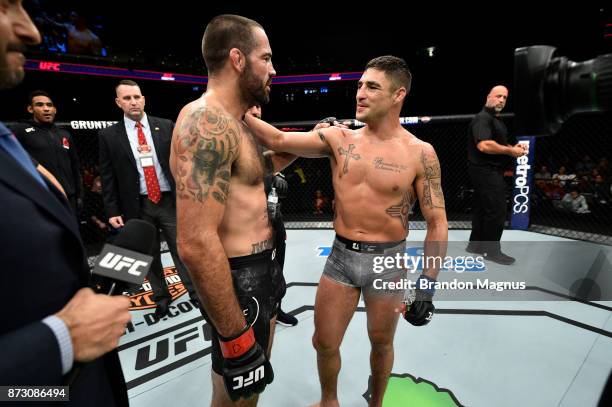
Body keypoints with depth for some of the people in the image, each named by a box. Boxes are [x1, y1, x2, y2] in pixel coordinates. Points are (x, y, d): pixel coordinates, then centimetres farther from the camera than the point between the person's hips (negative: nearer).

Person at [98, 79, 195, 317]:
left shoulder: (166, 126, 2)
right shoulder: (109, 136, 3)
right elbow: (107, 177, 3)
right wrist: (113, 211, -1)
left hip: (170, 200, -1)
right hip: (137, 206, 1)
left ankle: (195, 292, 19)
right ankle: (161, 297, 30)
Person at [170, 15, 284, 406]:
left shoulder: (233, 121, 10)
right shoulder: (209, 121, -24)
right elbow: (196, 244, -31)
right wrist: (235, 336, -25)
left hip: (261, 270, 10)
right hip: (240, 280, -10)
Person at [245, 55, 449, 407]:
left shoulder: (420, 153, -10)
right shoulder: (338, 139, -2)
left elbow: (437, 224, -8)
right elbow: (279, 140, -11)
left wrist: (427, 285, -10)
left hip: (387, 260, -2)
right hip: (340, 256, 2)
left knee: (381, 343, 19)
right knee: (324, 343, 14)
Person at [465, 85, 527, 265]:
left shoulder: (495, 119, 20)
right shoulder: (482, 118, -14)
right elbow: (484, 145, -28)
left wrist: (513, 147, 9)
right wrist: (511, 151, -18)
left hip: (489, 171, 11)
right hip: (486, 171, -11)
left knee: (482, 208, 14)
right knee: (496, 211, -7)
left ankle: (475, 244, 23)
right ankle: (492, 251, 4)